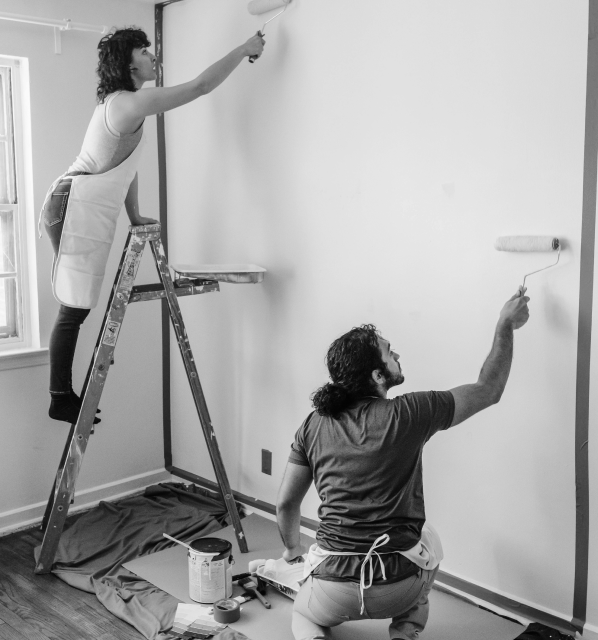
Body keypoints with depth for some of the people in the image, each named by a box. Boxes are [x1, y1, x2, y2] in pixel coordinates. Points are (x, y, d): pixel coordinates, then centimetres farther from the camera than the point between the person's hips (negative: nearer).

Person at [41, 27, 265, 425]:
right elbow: (201, 86, -13)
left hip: (86, 211, 10)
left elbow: (124, 166, 21)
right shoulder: (133, 102, -13)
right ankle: (61, 400, 0)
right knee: (74, 309, -7)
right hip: (76, 208, -10)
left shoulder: (121, 102, 18)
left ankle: (64, 396, 15)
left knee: (77, 307, 9)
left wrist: (134, 215, 23)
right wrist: (244, 49, -5)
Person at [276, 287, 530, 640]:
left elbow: (286, 503, 7)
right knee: (427, 537, 33)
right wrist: (506, 326, 12)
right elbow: (488, 390, 1)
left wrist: (293, 549, 26)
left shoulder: (314, 425, -2)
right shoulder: (407, 414, -11)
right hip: (399, 588, -1)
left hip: (335, 591, 1)